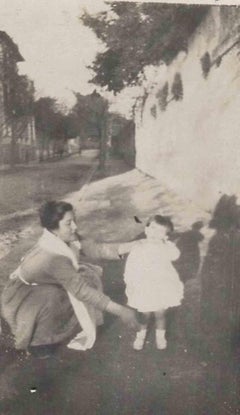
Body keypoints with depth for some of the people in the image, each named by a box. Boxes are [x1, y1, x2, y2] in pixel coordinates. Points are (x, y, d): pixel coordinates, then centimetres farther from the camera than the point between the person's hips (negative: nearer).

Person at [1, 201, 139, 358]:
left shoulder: (63, 239, -18)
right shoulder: (53, 256, -40)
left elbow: (94, 249, -14)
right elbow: (81, 290, -41)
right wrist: (119, 310, -41)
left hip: (40, 285, 8)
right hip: (21, 296, -8)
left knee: (88, 276, -5)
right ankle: (35, 340, -7)